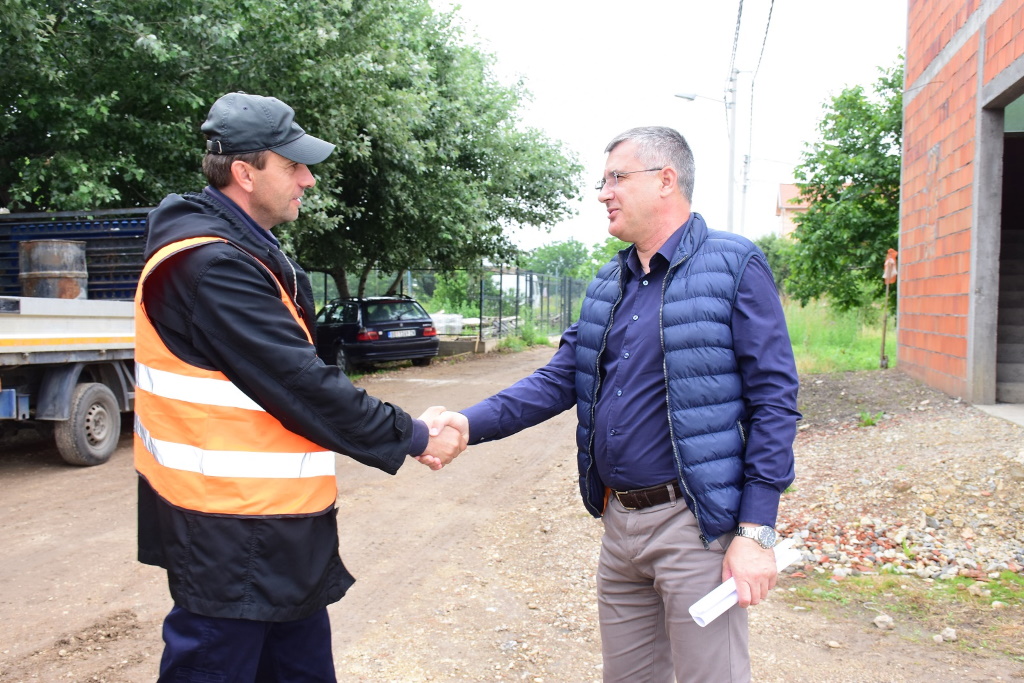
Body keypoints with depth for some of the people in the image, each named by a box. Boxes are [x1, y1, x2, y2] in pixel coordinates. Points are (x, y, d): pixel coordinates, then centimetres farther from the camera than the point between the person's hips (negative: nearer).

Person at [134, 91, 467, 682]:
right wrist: (413, 439, -13)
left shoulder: (247, 253, 11)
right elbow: (302, 386, -23)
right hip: (231, 538, -10)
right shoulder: (211, 266, -21)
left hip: (277, 529, 10)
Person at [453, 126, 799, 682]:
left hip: (693, 522, -7)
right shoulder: (607, 285, 12)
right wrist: (469, 424, -7)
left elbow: (774, 401, -12)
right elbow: (557, 382, 8)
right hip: (619, 520, 7)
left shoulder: (733, 266, -9)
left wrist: (756, 532, -15)